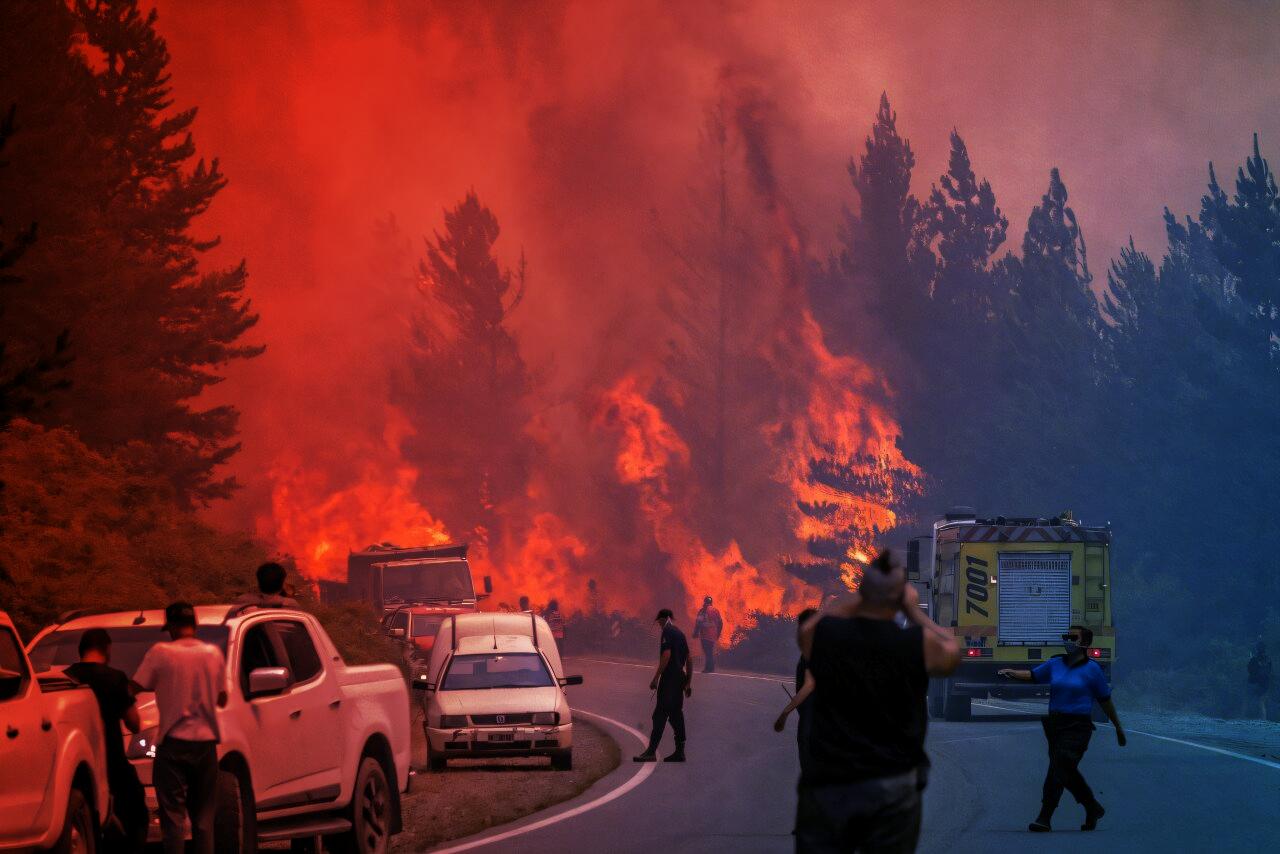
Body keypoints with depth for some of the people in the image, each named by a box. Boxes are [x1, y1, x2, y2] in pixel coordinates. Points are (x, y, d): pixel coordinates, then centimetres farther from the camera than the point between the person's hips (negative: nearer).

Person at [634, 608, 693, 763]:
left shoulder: (667, 632, -8)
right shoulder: (680, 634, 18)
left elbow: (666, 655, -20)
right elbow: (689, 660, 20)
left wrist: (655, 678, -18)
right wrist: (688, 683, 23)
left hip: (669, 678, -9)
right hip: (680, 678, 9)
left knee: (660, 715, -12)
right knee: (676, 714, 12)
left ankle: (651, 751, -18)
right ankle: (679, 752, 12)